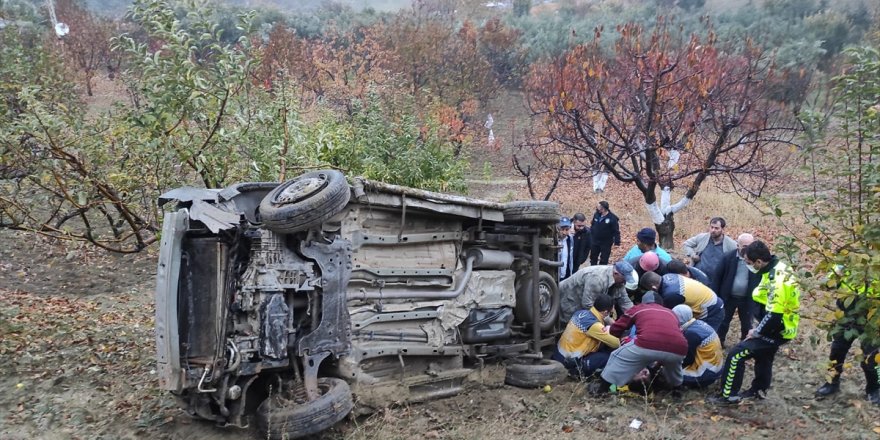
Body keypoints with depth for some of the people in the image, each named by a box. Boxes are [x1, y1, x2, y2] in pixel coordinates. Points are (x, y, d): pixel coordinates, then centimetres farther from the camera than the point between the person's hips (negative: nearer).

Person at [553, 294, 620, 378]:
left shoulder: (581, 313, 2)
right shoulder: (594, 325, -21)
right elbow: (616, 343, -12)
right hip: (569, 362, -9)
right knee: (611, 355, -6)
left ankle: (580, 367, 3)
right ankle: (581, 369, -8)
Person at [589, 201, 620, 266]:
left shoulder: (612, 218, -21)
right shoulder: (596, 214, -5)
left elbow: (616, 231, -16)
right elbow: (592, 225, 9)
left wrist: (617, 242, -19)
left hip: (606, 243, -5)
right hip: (595, 241, 5)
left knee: (603, 260, 5)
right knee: (593, 258, 19)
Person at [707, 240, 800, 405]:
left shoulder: (777, 280, -30)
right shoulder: (778, 267, 1)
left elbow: (774, 315, -31)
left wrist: (757, 332, -15)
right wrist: (759, 328, 10)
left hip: (779, 329, -10)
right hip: (780, 325, 10)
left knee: (736, 354, -11)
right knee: (763, 356, 29)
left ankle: (729, 395, -2)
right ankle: (759, 389, 48)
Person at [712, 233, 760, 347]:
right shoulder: (728, 257, -10)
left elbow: (761, 280, -5)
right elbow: (718, 277, -4)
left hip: (748, 299, 0)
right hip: (728, 297, 0)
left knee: (746, 324, 16)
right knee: (723, 321, 14)